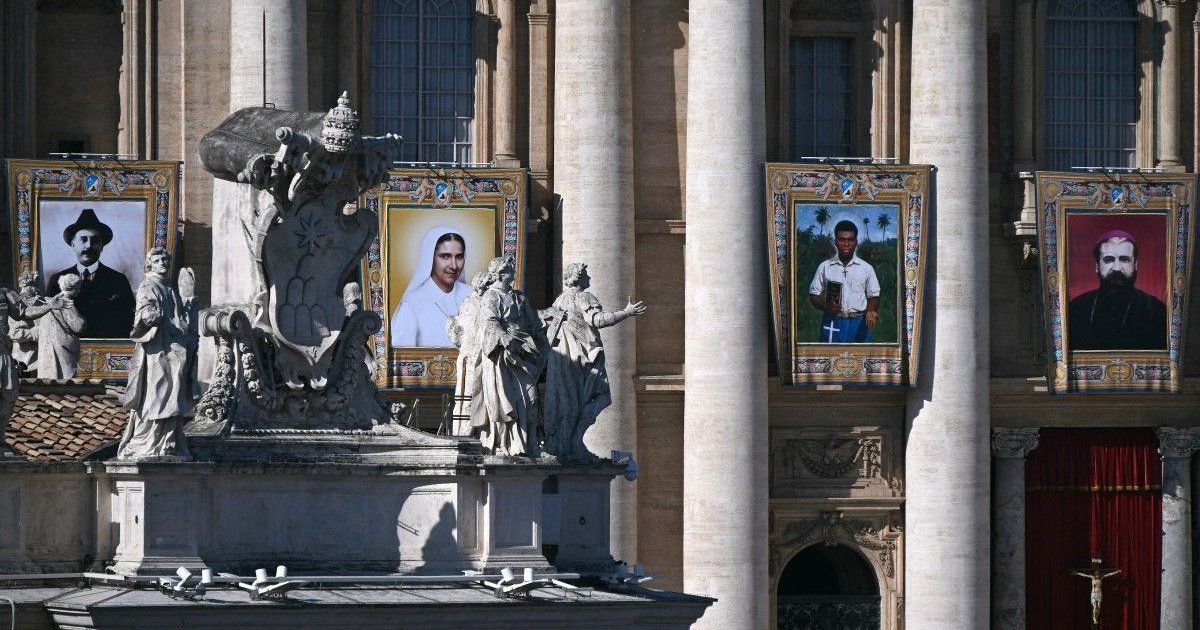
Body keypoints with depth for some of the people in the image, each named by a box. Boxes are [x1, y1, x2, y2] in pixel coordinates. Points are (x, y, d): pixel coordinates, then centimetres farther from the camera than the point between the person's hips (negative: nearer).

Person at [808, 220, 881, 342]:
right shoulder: (824, 267, 8)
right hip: (832, 322, 0)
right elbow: (814, 295, 8)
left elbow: (873, 296, 11)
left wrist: (871, 311, -11)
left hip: (858, 324, 0)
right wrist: (826, 306, -12)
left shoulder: (866, 268, 8)